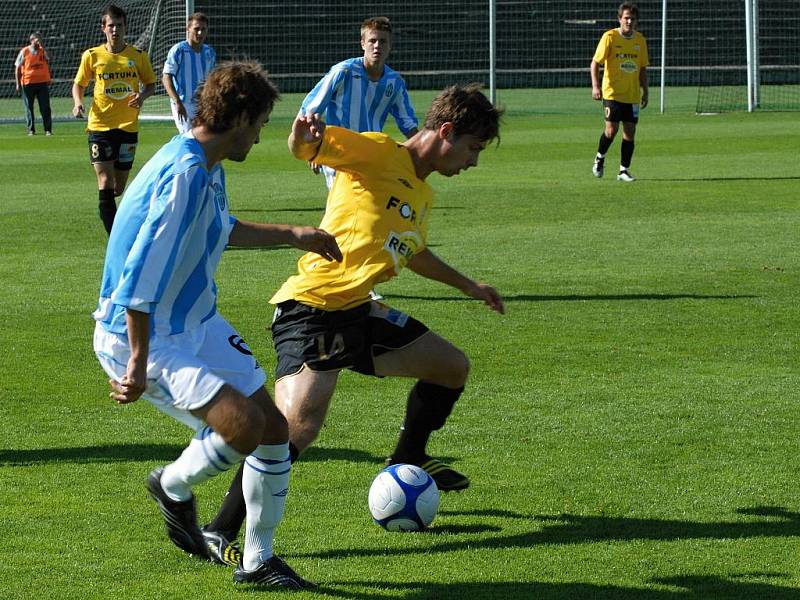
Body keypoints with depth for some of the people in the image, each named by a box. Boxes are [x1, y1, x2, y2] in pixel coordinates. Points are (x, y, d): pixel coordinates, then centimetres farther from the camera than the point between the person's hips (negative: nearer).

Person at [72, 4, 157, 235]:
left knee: (118, 188, 7)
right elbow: (79, 84, 12)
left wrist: (142, 96, -10)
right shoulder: (92, 56, 2)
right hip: (100, 126, -1)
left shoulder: (138, 56, 4)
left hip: (128, 126, 1)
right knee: (105, 184, -13)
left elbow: (151, 84, 13)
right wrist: (78, 103, -9)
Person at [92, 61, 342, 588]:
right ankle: (174, 486, 6)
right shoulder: (185, 173, -26)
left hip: (196, 324, 10)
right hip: (140, 335, -10)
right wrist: (137, 363, -27)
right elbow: (140, 278, -28)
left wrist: (294, 236, 35)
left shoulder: (209, 168, 6)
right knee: (244, 423, -25)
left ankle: (257, 560, 23)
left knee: (275, 430, 7)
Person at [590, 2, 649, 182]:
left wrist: (645, 91, 12)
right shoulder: (610, 37, -7)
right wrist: (595, 86, -17)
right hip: (612, 93, -4)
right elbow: (595, 63, -7)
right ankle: (600, 158, 18)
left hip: (632, 95, 4)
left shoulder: (640, 40, 7)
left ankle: (624, 170, 9)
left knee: (630, 131, 1)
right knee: (612, 129, -9)